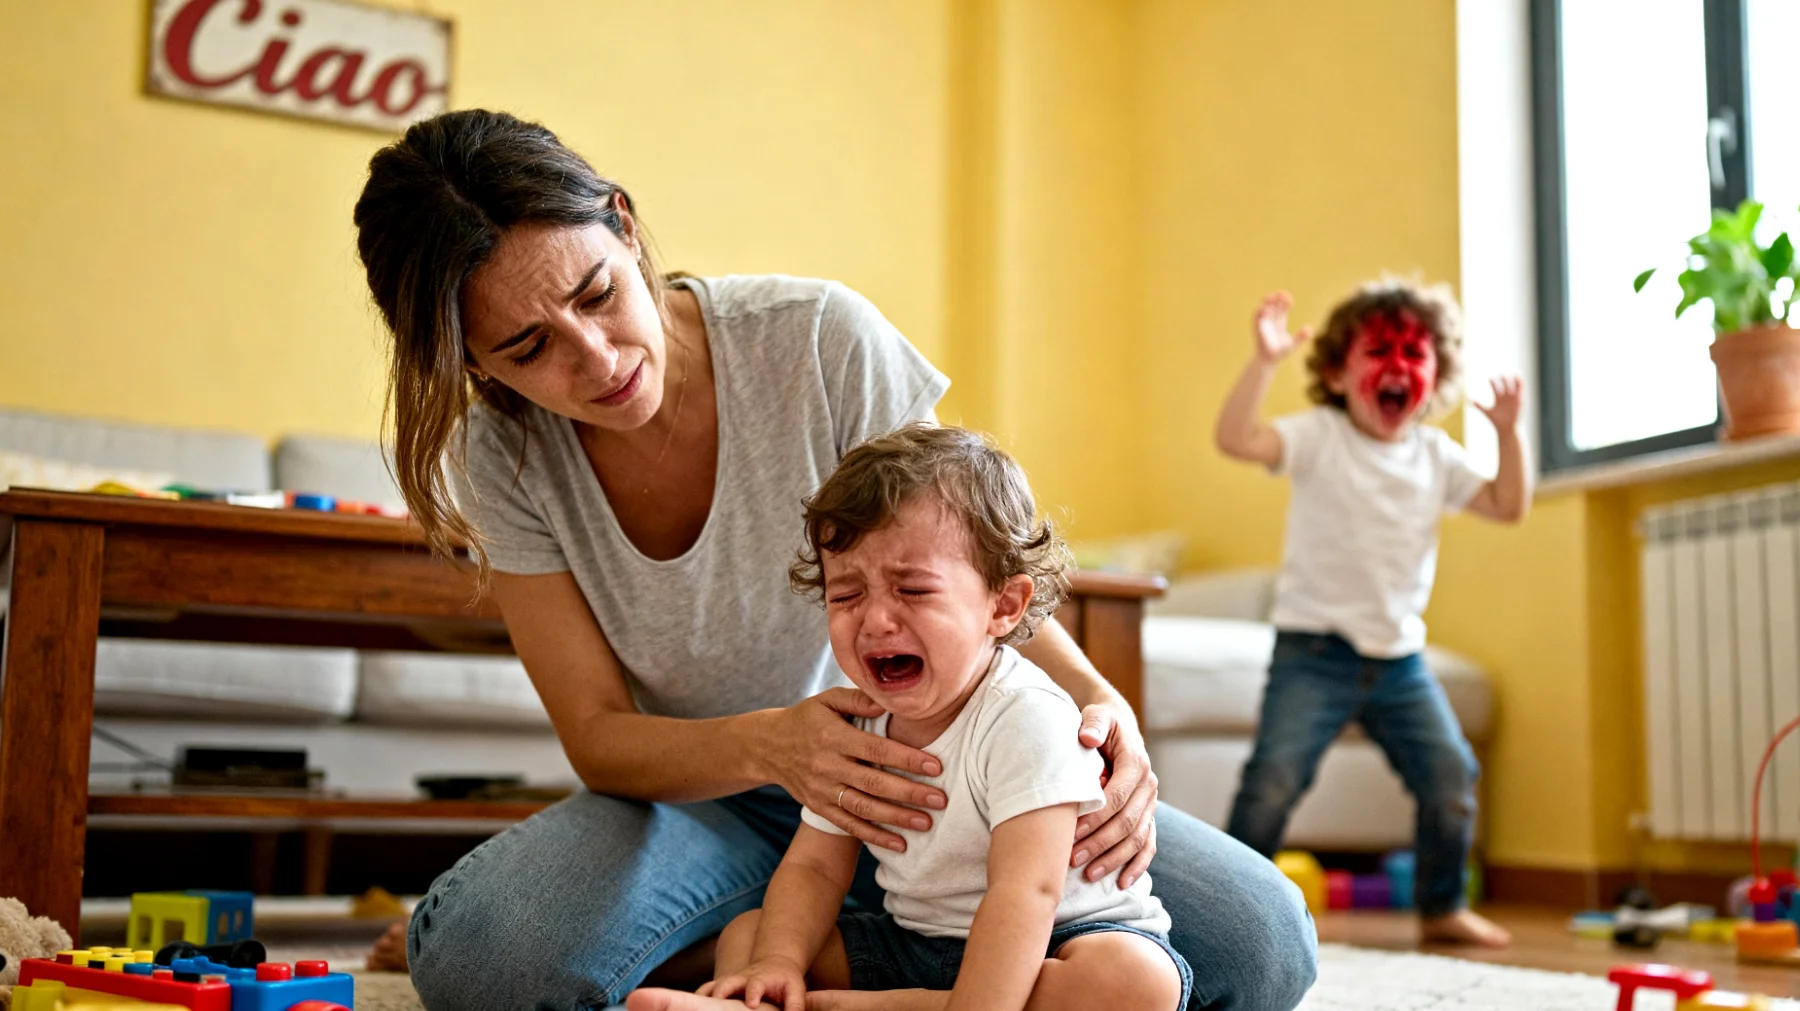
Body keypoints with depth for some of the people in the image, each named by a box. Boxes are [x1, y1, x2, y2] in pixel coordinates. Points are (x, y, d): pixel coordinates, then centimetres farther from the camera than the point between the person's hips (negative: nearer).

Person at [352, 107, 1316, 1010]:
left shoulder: (821, 339, -19)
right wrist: (770, 746, -35)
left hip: (905, 763, 1)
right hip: (702, 795, -1)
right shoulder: (503, 459, -13)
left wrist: (1093, 699, -30)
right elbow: (596, 735, -13)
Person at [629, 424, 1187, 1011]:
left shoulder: (1026, 718, -24)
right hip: (915, 942, 6)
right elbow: (814, 866, 1)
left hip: (1053, 942, -6)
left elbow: (1025, 892, -33)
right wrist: (778, 961, -20)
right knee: (744, 934, 4)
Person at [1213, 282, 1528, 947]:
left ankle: (1443, 907, 22)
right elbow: (1236, 439, -21)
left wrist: (1508, 434, 0)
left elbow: (1507, 507, 12)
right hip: (1316, 649, -5)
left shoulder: (1436, 455, 10)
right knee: (1275, 775, -14)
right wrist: (1264, 361, -31)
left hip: (1400, 656, 5)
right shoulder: (1319, 437, -6)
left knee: (1452, 774, 3)